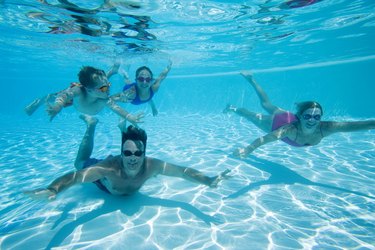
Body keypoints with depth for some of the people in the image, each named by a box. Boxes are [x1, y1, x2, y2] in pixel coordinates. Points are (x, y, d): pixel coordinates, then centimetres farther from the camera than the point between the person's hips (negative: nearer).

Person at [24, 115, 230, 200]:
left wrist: (209, 181, -52)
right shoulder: (109, 167, -48)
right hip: (105, 177, -2)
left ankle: (124, 126, 45)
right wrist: (52, 190, -75)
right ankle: (91, 125, 35)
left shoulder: (151, 165, -42)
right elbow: (75, 176, -55)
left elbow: (184, 171, -41)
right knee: (81, 163, 26)